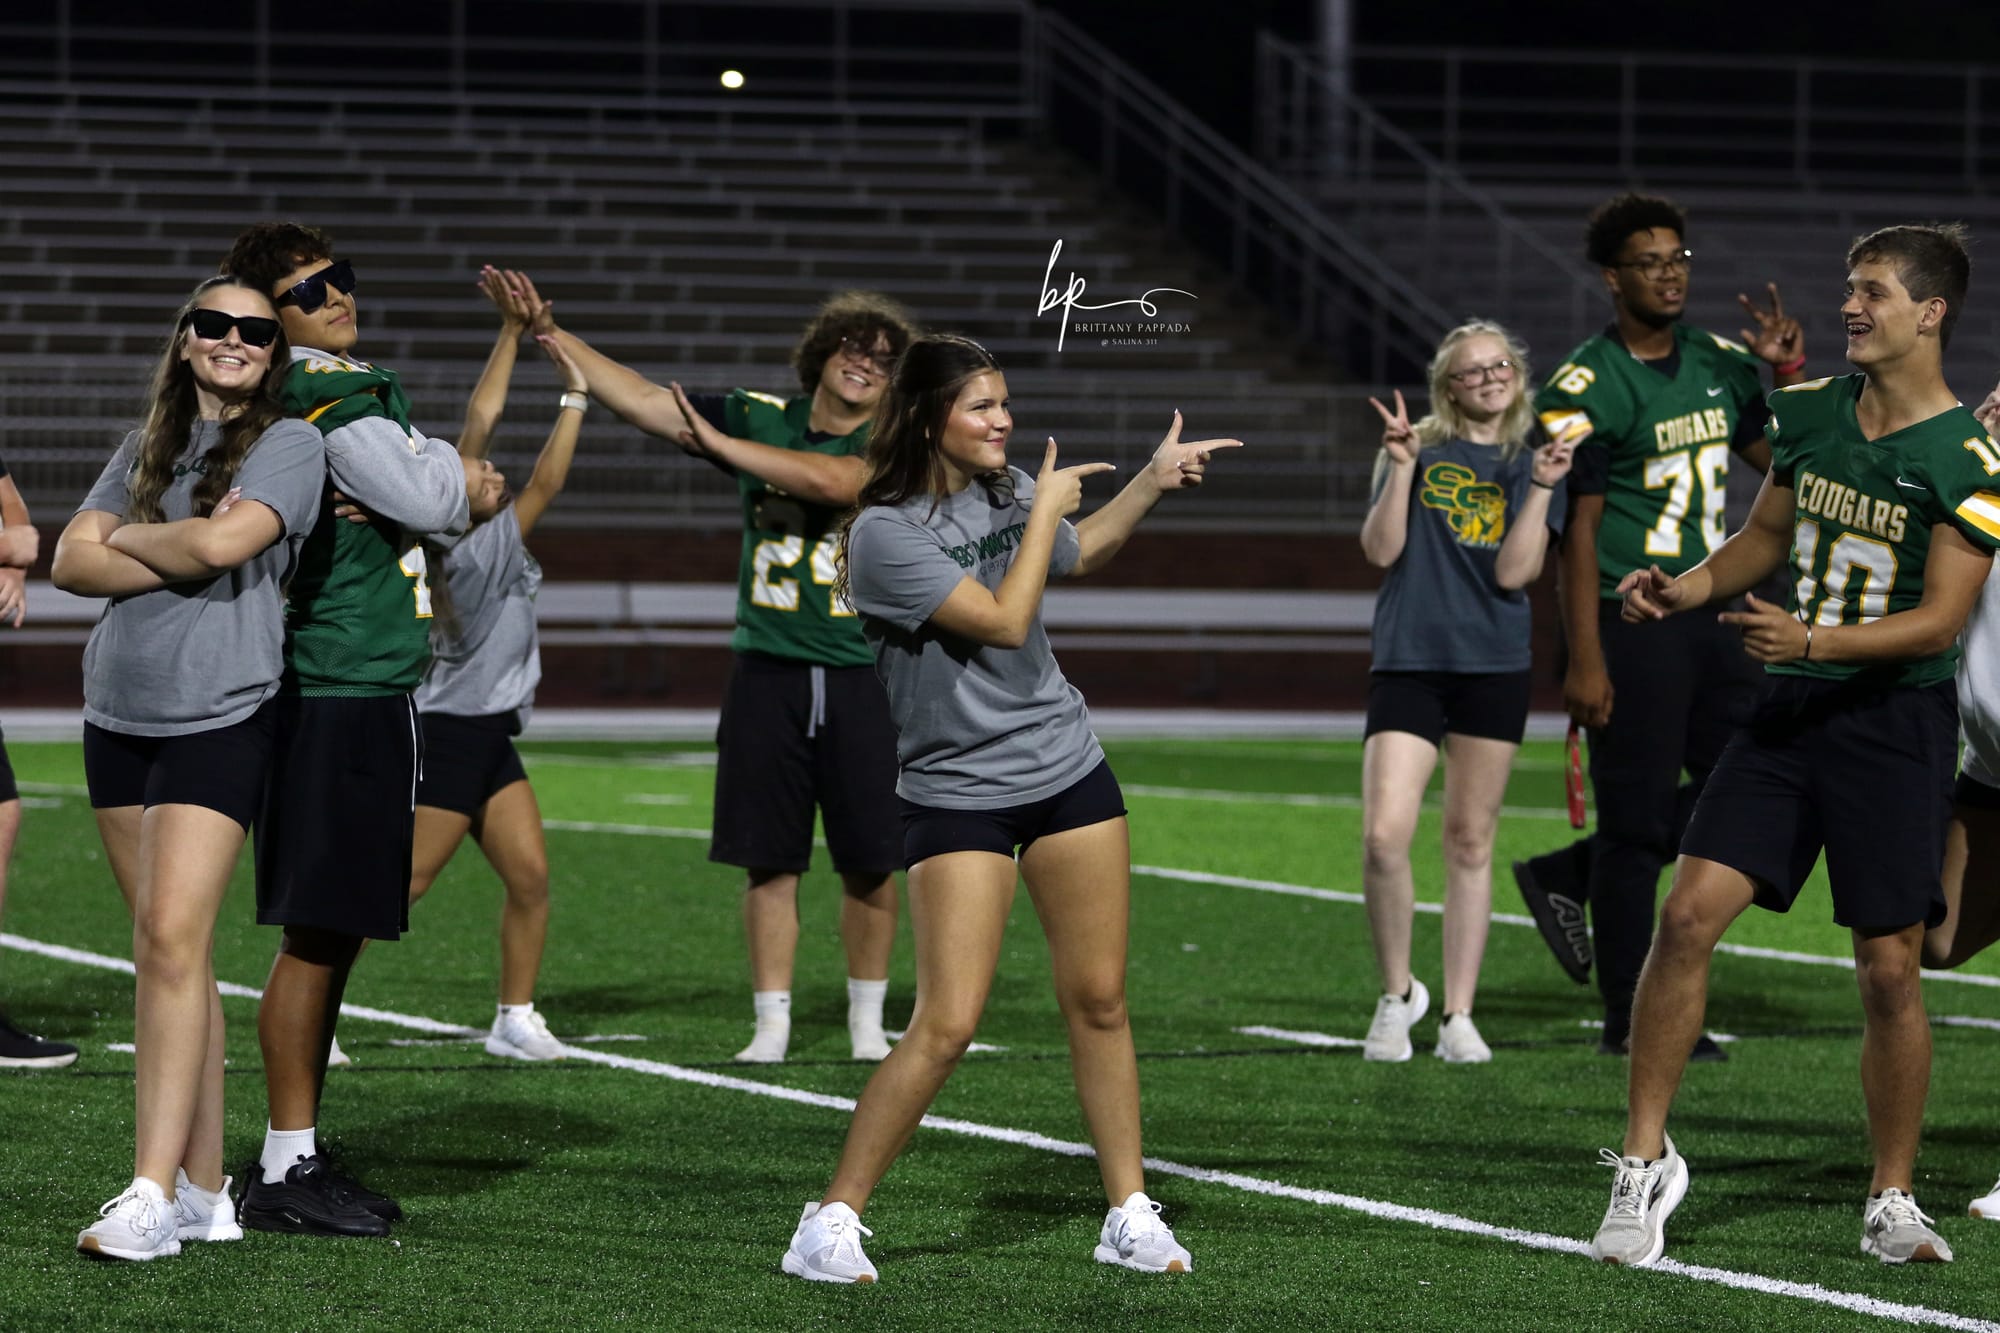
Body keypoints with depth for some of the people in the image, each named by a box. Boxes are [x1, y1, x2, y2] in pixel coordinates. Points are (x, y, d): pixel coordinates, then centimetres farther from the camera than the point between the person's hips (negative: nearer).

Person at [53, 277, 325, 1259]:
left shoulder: (289, 443, -2)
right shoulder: (147, 446, 15)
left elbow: (220, 541, -18)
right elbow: (72, 562, 5)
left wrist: (126, 538, 0)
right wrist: (174, 561, -9)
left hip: (220, 721, -6)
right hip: (118, 715, 6)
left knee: (172, 940, -16)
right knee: (173, 952, 6)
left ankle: (155, 1196, -19)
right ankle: (204, 1188, 10)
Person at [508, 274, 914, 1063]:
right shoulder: (760, 419, 7)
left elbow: (831, 480, -22)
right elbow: (641, 399, 5)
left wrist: (719, 442, -14)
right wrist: (551, 334, -3)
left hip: (862, 680, -2)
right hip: (768, 673, 2)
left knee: (869, 865, 1)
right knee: (769, 862, 1)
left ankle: (867, 1021, 16)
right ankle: (771, 1023, 9)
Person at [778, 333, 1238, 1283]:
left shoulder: (1006, 489, 4)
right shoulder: (886, 532, -18)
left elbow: (1078, 555, 26)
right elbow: (1003, 621, -22)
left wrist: (1154, 481, 13)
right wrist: (1046, 510, -13)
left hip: (1067, 772, 6)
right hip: (955, 795, -6)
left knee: (1099, 999, 7)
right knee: (945, 1025, -12)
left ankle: (1130, 1215, 16)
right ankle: (834, 1221, -2)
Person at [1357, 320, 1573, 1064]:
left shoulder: (1532, 464, 7)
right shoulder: (1418, 450, 5)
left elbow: (1514, 572, -4)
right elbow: (1380, 550, -4)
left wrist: (1542, 487, -11)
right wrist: (1401, 467, -12)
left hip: (1494, 667, 1)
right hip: (1409, 661, -1)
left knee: (1470, 842, 6)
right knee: (1383, 836, -13)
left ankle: (1458, 1016, 13)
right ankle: (1397, 994, 7)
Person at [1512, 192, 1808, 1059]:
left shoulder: (1719, 364, 10)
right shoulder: (1587, 388, -10)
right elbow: (1577, 531, -12)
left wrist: (1790, 379, 2)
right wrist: (1584, 660, -16)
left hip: (1710, 617, 7)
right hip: (1630, 622, -7)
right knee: (1636, 822, -3)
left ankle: (1568, 879, 20)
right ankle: (1630, 1021, 6)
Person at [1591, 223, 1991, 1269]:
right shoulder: (1811, 412, 7)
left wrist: (1812, 640, -25)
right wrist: (1685, 588, 4)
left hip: (1896, 722, -4)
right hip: (1788, 711, 4)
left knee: (1889, 969, 0)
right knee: (1689, 914, -9)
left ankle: (1891, 1201, 16)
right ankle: (1645, 1158, 1)